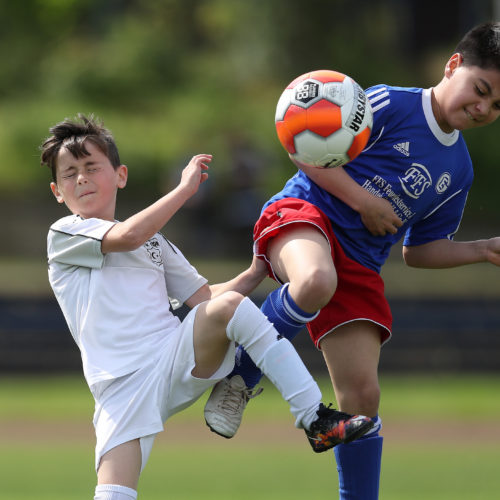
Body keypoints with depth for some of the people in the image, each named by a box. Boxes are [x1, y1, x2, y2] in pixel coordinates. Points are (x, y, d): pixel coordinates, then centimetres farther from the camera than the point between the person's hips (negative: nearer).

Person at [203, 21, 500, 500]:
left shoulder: (458, 171, 16)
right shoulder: (390, 105, -5)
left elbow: (418, 250, 23)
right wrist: (365, 201, -12)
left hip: (359, 265, 6)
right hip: (304, 214, -6)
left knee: (362, 394, -4)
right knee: (316, 282, -43)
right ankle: (241, 374, -19)